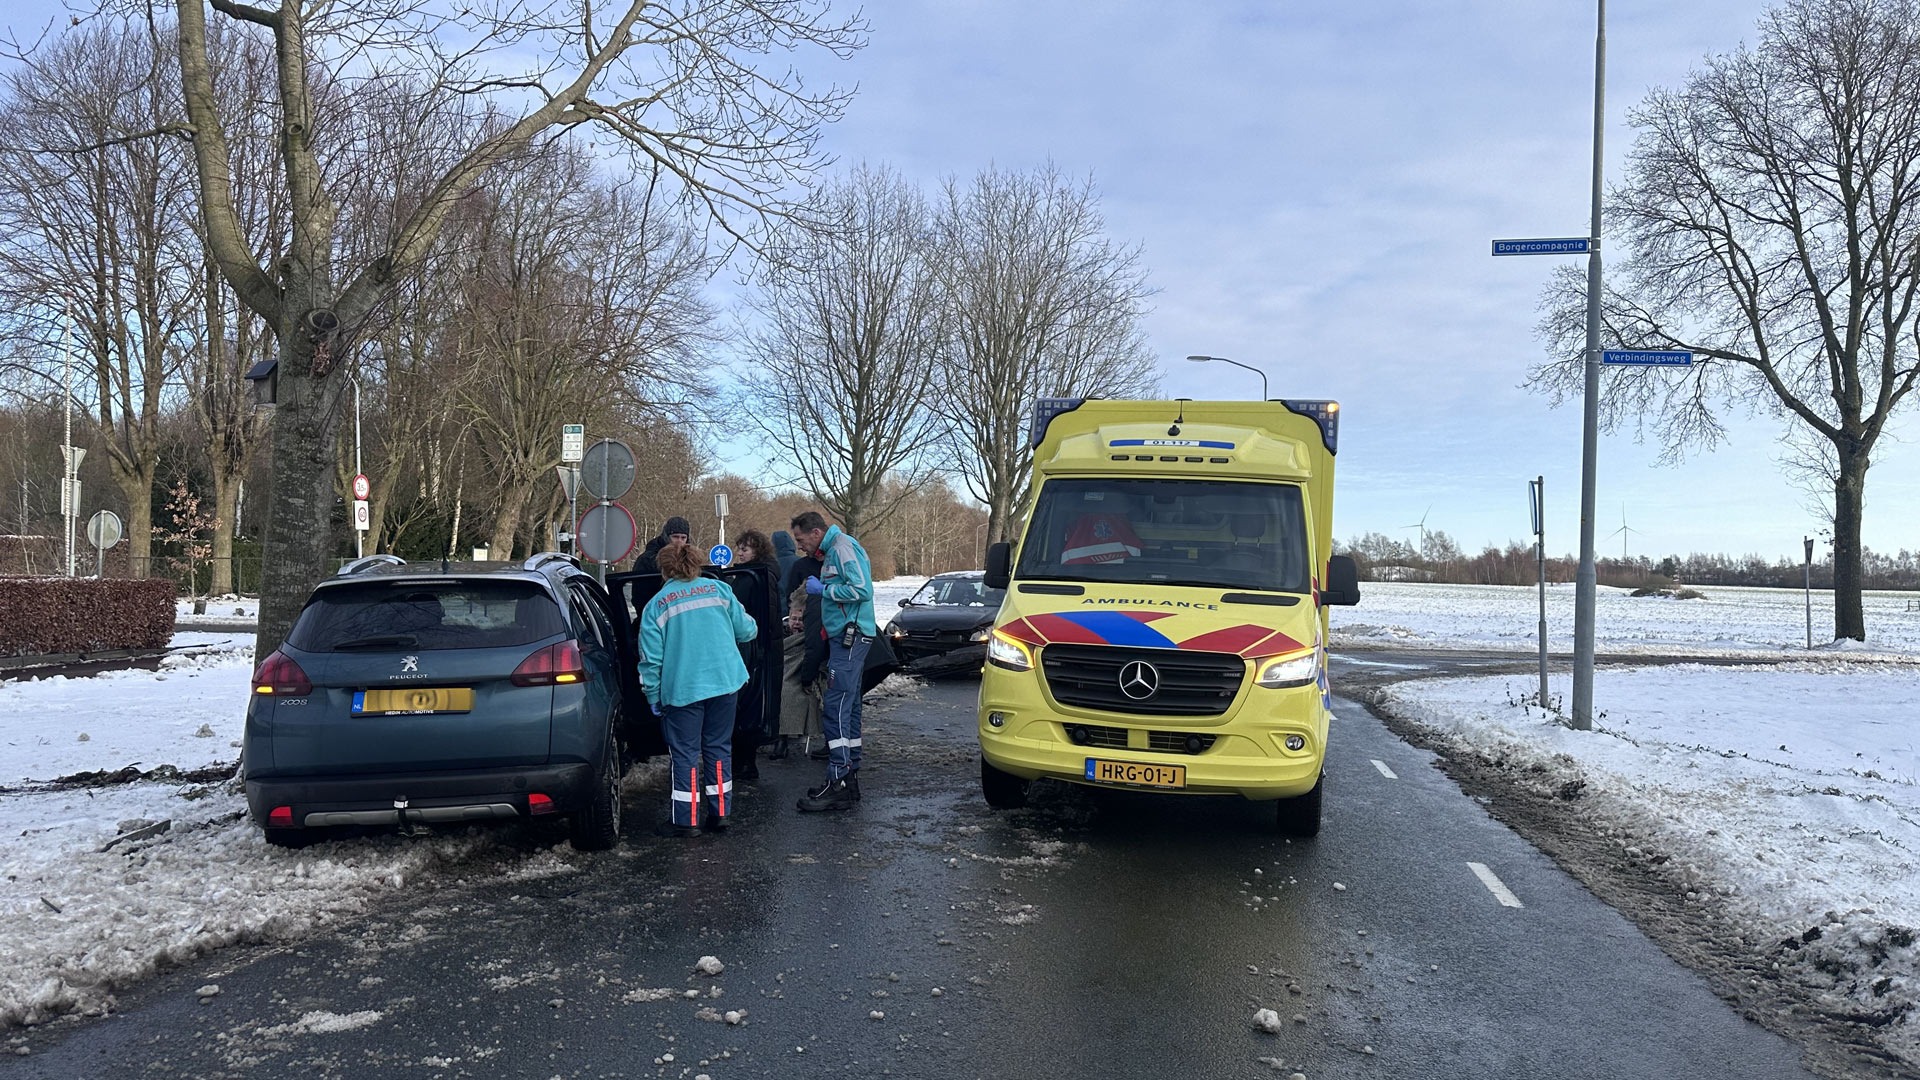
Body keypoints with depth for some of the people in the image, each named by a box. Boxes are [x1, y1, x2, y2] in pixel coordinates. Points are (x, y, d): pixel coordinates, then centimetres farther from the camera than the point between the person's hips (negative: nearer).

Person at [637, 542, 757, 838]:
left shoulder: (655, 606, 0)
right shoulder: (718, 589, 6)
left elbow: (651, 659, -3)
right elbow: (745, 630, 6)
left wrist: (654, 697, 5)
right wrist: (753, 627, 29)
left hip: (681, 689, -3)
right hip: (724, 682, 3)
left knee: (684, 753, 4)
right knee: (718, 747, 13)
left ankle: (686, 819, 5)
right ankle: (719, 813, 17)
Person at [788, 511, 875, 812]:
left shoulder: (844, 547, -13)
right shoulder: (831, 551, 18)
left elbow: (862, 590, -22)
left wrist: (823, 589, -14)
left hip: (851, 637, -11)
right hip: (845, 637, 11)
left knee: (836, 707, -13)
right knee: (848, 708, 13)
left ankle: (838, 783, -13)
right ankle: (851, 776, 19)